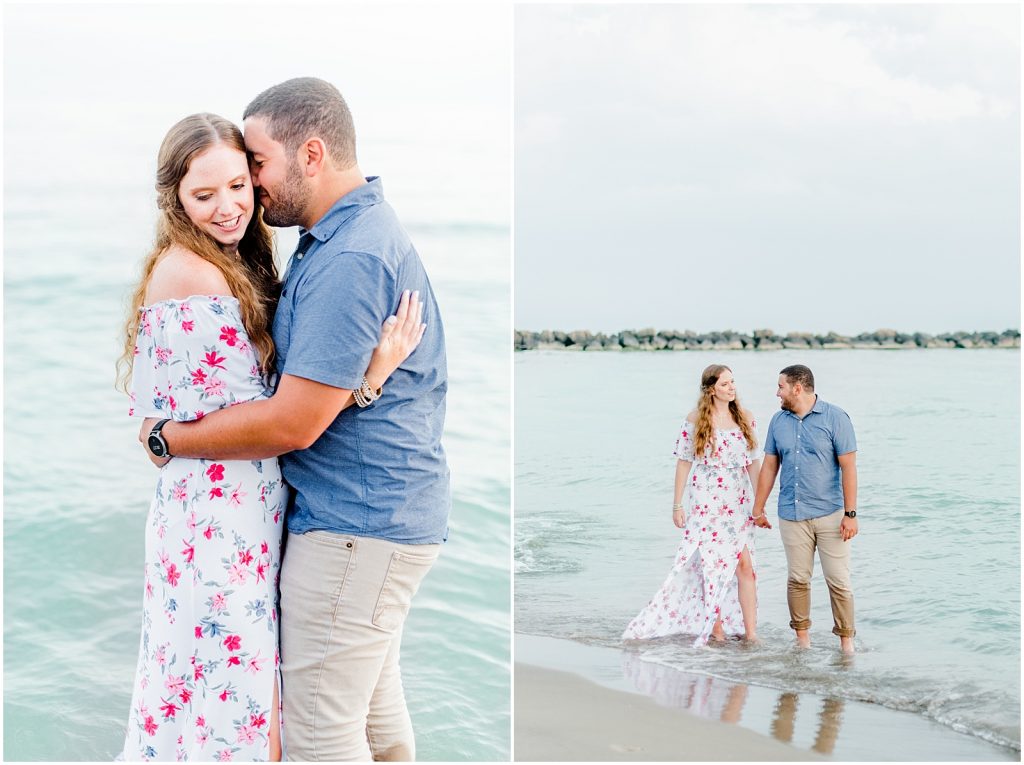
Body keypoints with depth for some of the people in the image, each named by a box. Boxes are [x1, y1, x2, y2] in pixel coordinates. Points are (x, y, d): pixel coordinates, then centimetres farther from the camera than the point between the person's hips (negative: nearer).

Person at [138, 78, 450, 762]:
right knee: (374, 705, 21)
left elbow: (292, 423, -24)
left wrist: (168, 438, -11)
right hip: (385, 514, 11)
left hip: (355, 526, -11)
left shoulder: (350, 259, -23)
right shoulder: (361, 229, 12)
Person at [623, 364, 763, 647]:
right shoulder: (695, 420, -3)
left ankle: (750, 632, 1)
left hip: (738, 503, 2)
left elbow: (753, 462, 9)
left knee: (744, 565, -4)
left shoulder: (745, 419, 5)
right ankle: (715, 628, 14)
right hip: (705, 503, -2)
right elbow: (684, 462, 1)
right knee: (711, 564, 2)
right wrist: (677, 504, 0)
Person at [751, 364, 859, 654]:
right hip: (792, 515, 4)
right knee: (797, 579, 6)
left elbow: (848, 467, -8)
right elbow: (769, 467, 14)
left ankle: (846, 640, 7)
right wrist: (758, 510, 15)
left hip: (830, 513, -4)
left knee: (839, 581, -2)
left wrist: (850, 514, -12)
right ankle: (802, 636, 17)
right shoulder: (778, 421, 8)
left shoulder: (835, 418, -5)